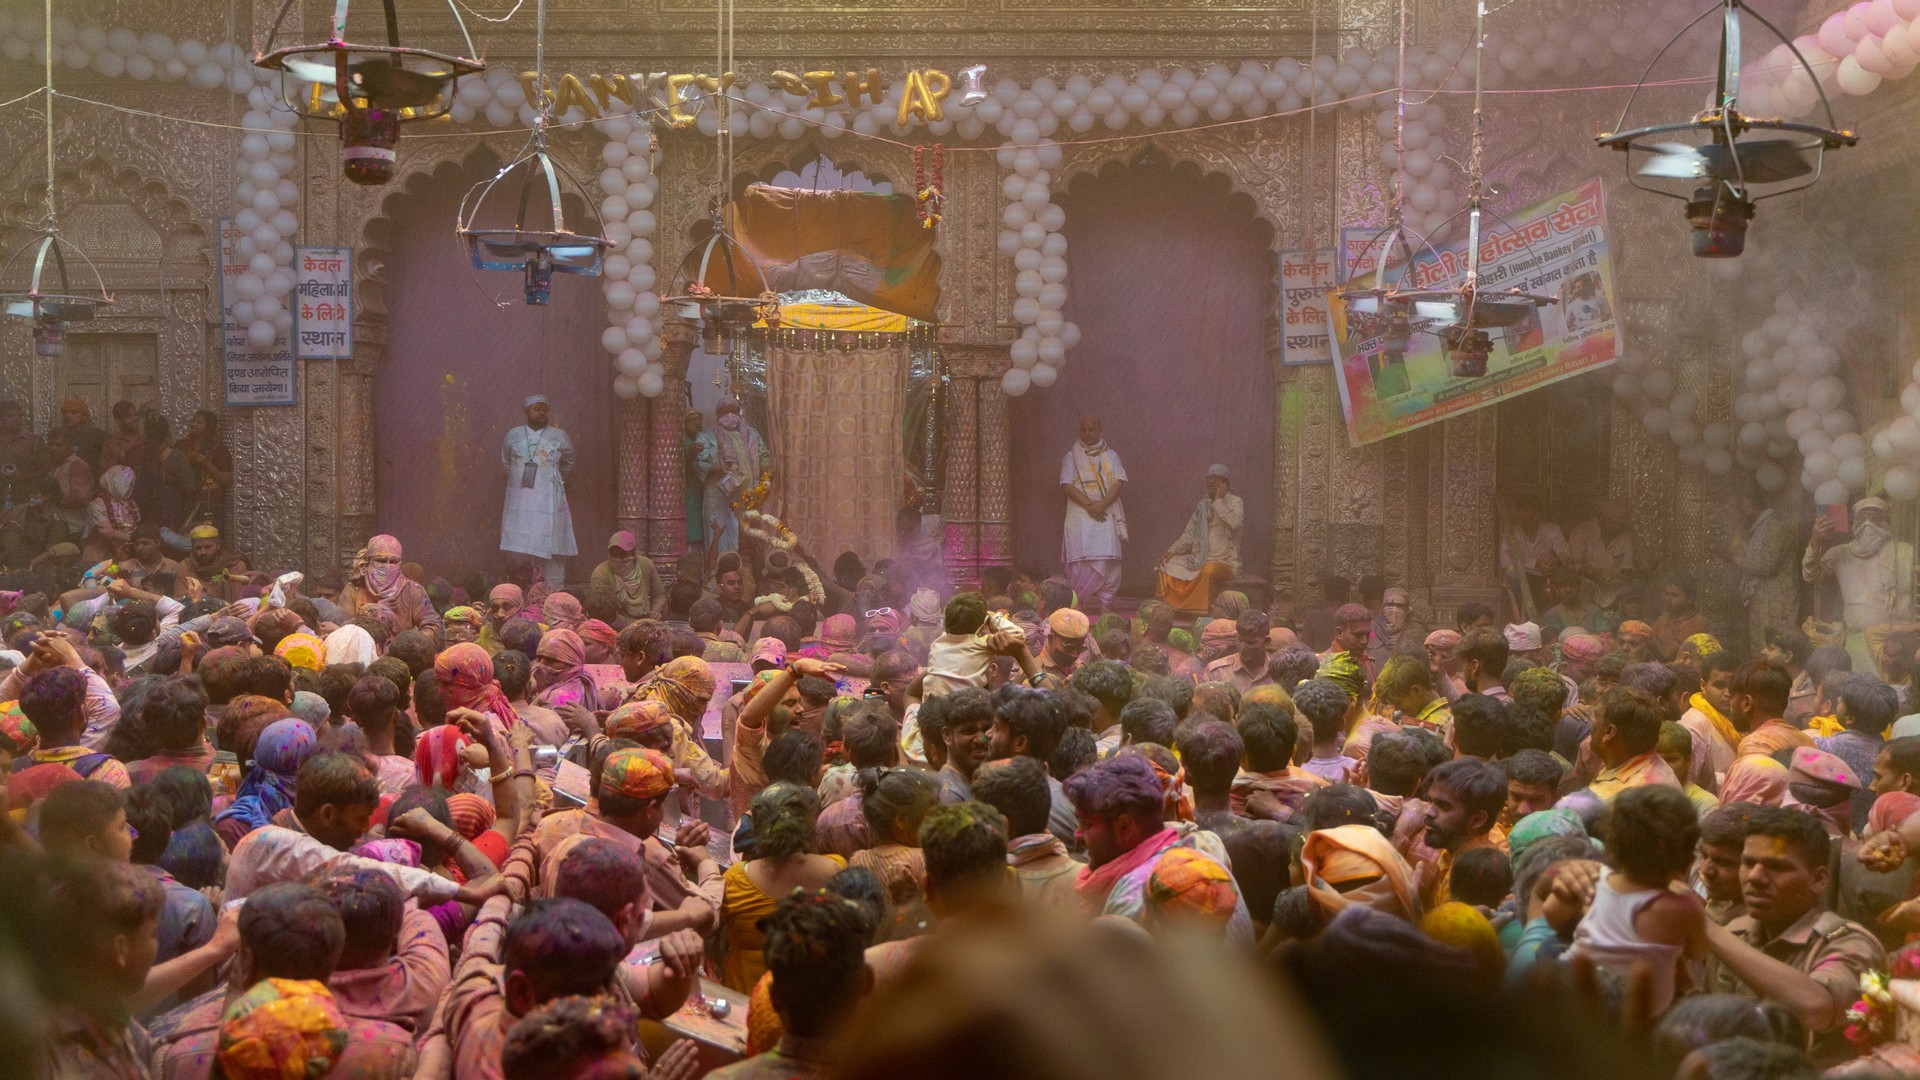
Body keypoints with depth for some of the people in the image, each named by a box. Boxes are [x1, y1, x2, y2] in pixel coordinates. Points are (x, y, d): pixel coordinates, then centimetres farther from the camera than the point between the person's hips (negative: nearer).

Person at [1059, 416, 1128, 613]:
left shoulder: (1110, 456, 13)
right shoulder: (1072, 457, 9)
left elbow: (1120, 482, 2)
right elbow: (1067, 484, -2)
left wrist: (1102, 504, -14)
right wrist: (1089, 505, -14)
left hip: (1106, 514, 1)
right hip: (1079, 514, -1)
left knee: (1107, 558, -8)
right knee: (1081, 559, -9)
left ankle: (1103, 603, -5)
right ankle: (1078, 603, -7)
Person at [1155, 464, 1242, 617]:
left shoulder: (1234, 502, -3)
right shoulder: (1203, 505, 14)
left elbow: (1235, 522, -26)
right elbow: (1190, 534, 16)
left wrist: (1218, 501, -16)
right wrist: (1172, 551, 3)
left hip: (1224, 562, -7)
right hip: (1199, 560, 7)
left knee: (1209, 570, -38)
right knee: (1167, 564, -6)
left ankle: (1201, 613, -31)